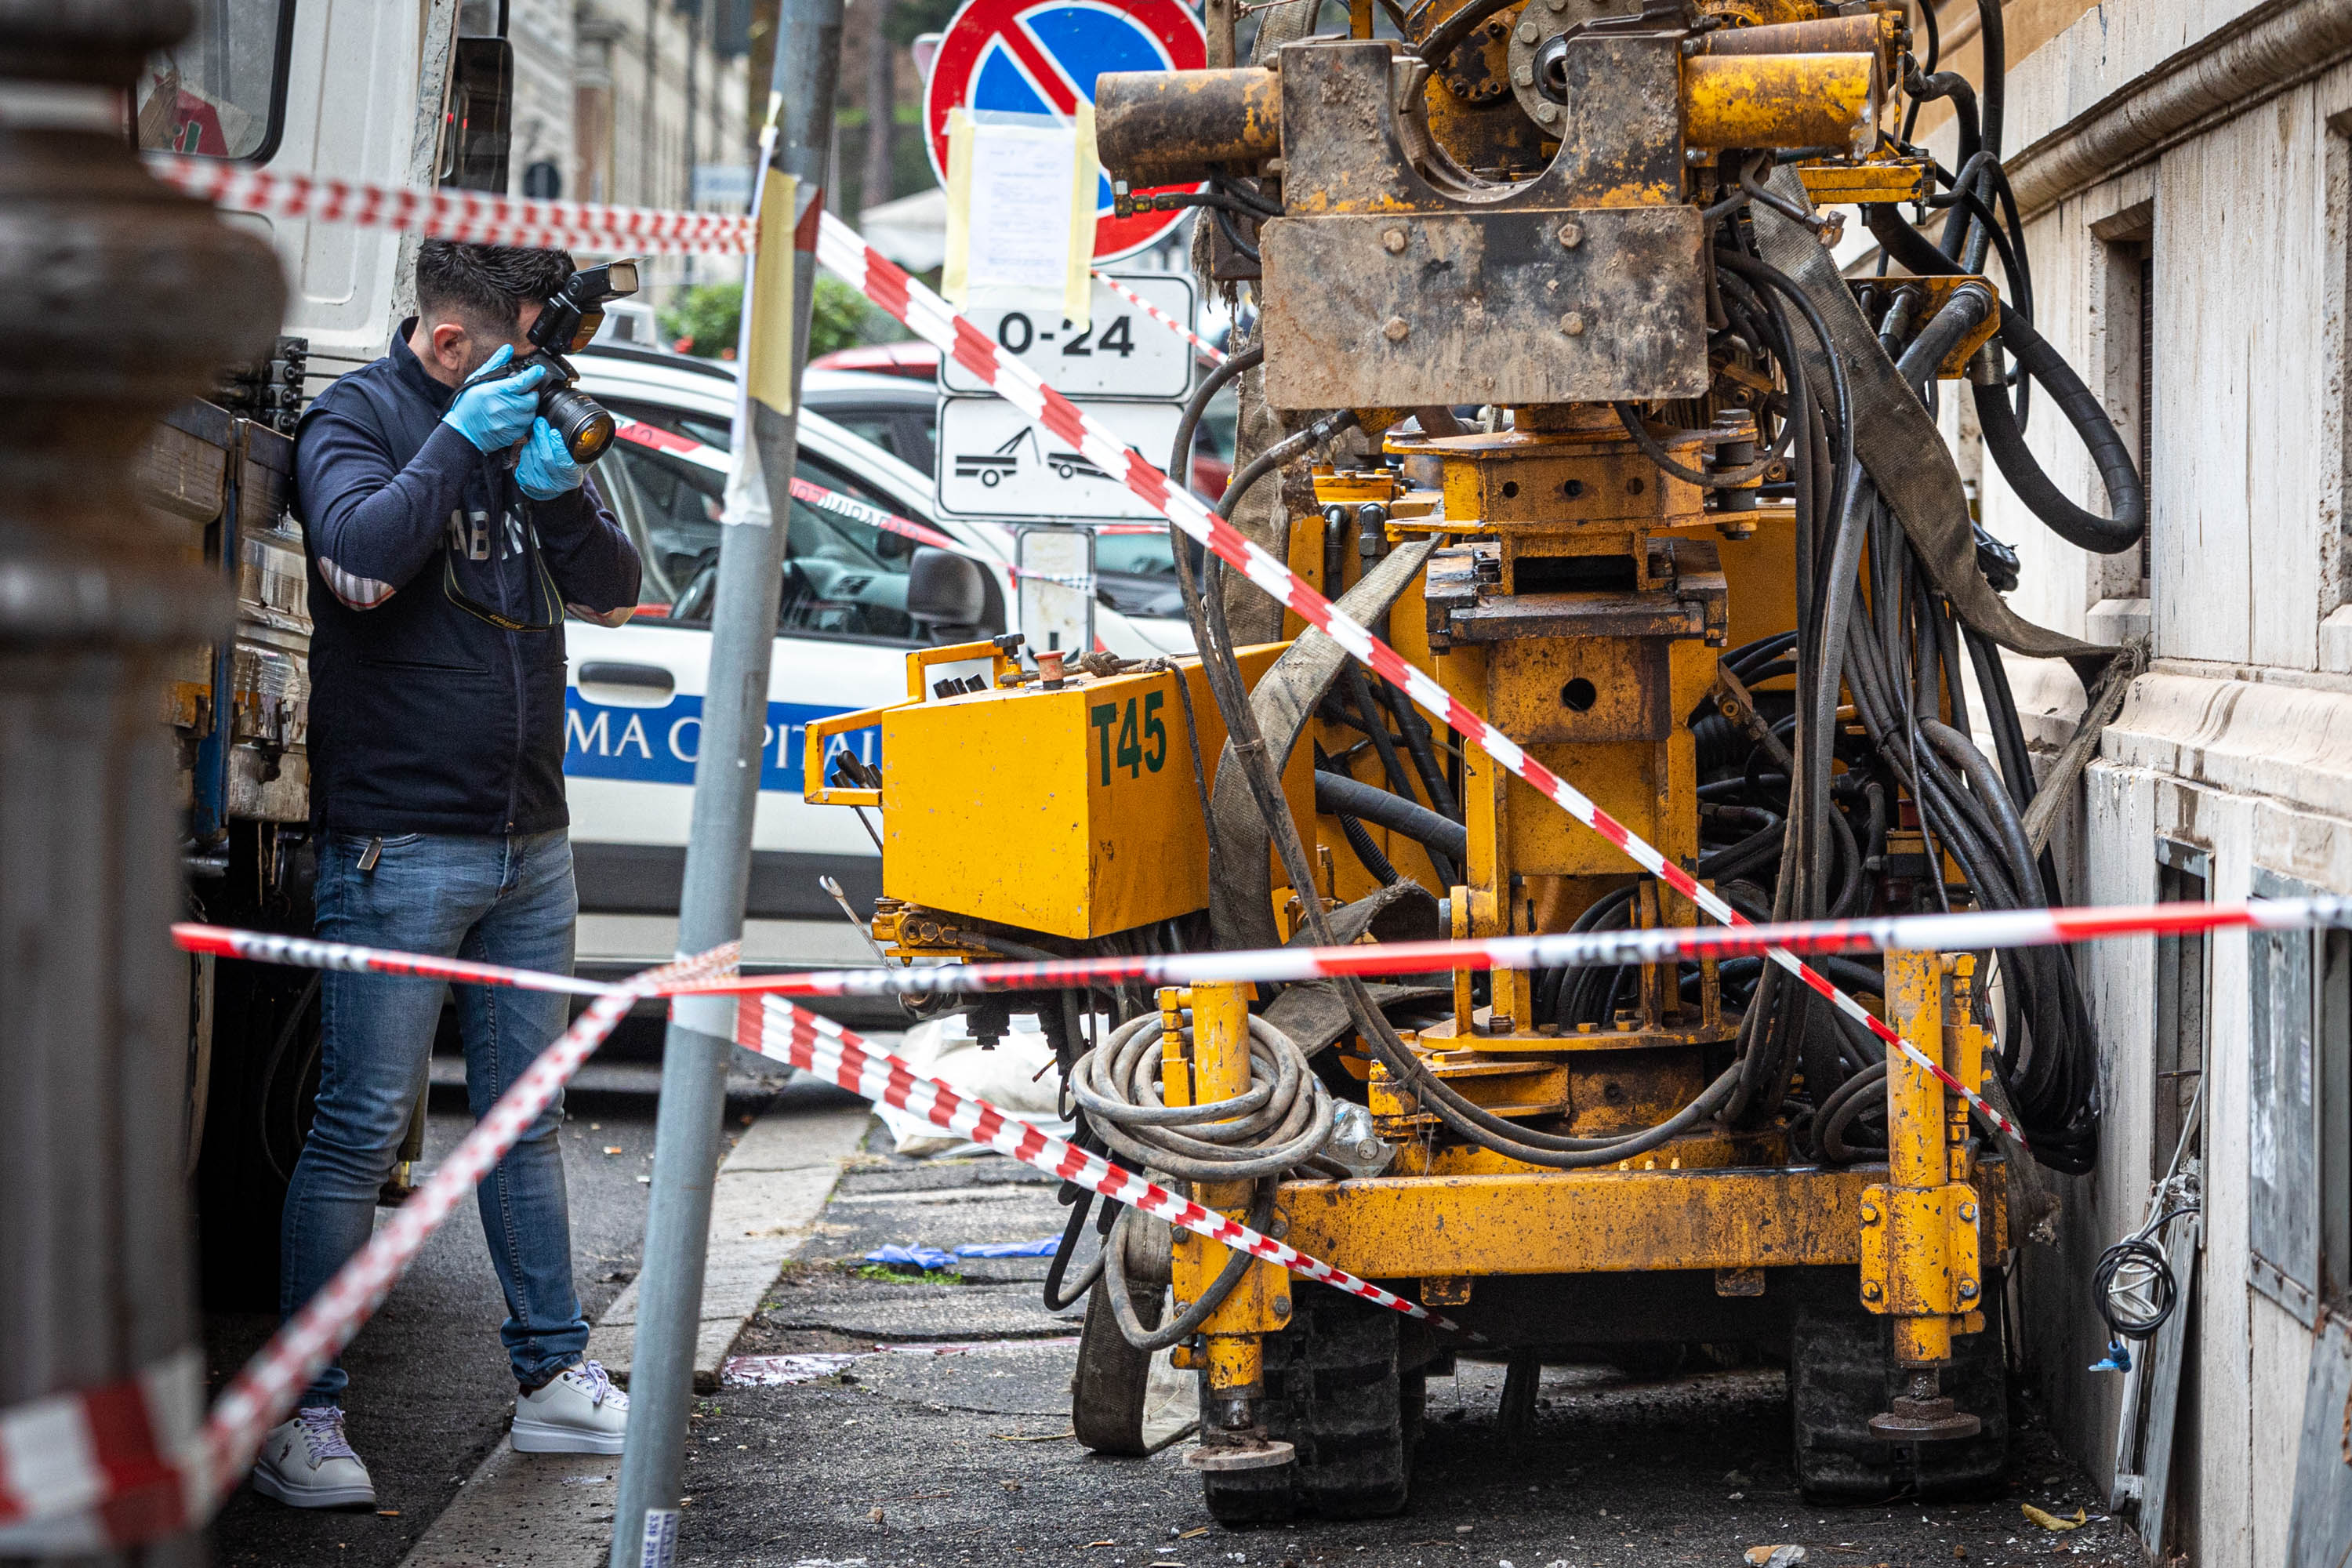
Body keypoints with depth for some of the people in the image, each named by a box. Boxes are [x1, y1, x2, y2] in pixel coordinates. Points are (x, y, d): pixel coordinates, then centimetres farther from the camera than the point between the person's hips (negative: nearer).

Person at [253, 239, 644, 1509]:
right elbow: (360, 558, -23)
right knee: (362, 1128, -8)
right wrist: (459, 445, -18)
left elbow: (611, 593, 9)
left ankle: (553, 1378, 21)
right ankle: (302, 1415, -4)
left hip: (528, 842, 7)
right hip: (399, 840, -7)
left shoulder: (526, 427, 14)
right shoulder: (361, 420, -5)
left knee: (526, 1116, 13)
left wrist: (559, 490, -8)